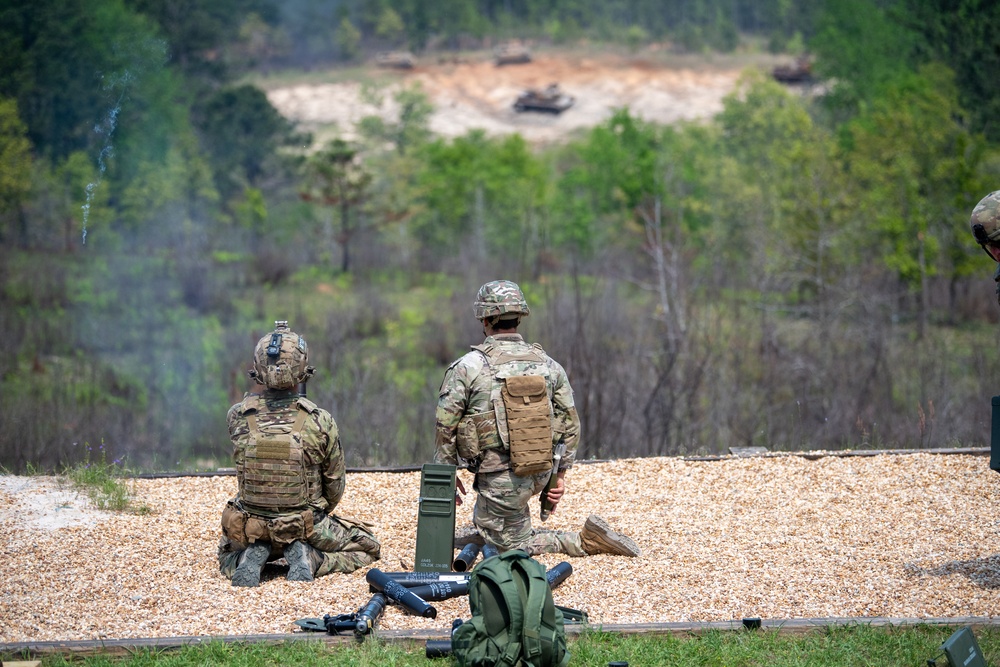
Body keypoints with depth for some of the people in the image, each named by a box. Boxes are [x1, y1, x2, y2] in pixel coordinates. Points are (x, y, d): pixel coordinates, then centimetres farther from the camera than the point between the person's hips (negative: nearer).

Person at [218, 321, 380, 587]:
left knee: (228, 557, 36)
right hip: (307, 530, -2)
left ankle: (252, 558, 0)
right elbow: (335, 488, -3)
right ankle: (309, 559, -4)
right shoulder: (320, 422, -17)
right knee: (367, 548, 23)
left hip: (250, 530, 2)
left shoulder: (237, 417, -14)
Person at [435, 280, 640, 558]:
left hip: (500, 480, -6)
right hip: (540, 473, 6)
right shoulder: (548, 364, 2)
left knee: (515, 545, 7)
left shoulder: (468, 367, -11)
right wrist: (560, 472, 17)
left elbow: (445, 427, -8)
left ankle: (587, 541, -8)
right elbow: (570, 422, 7)